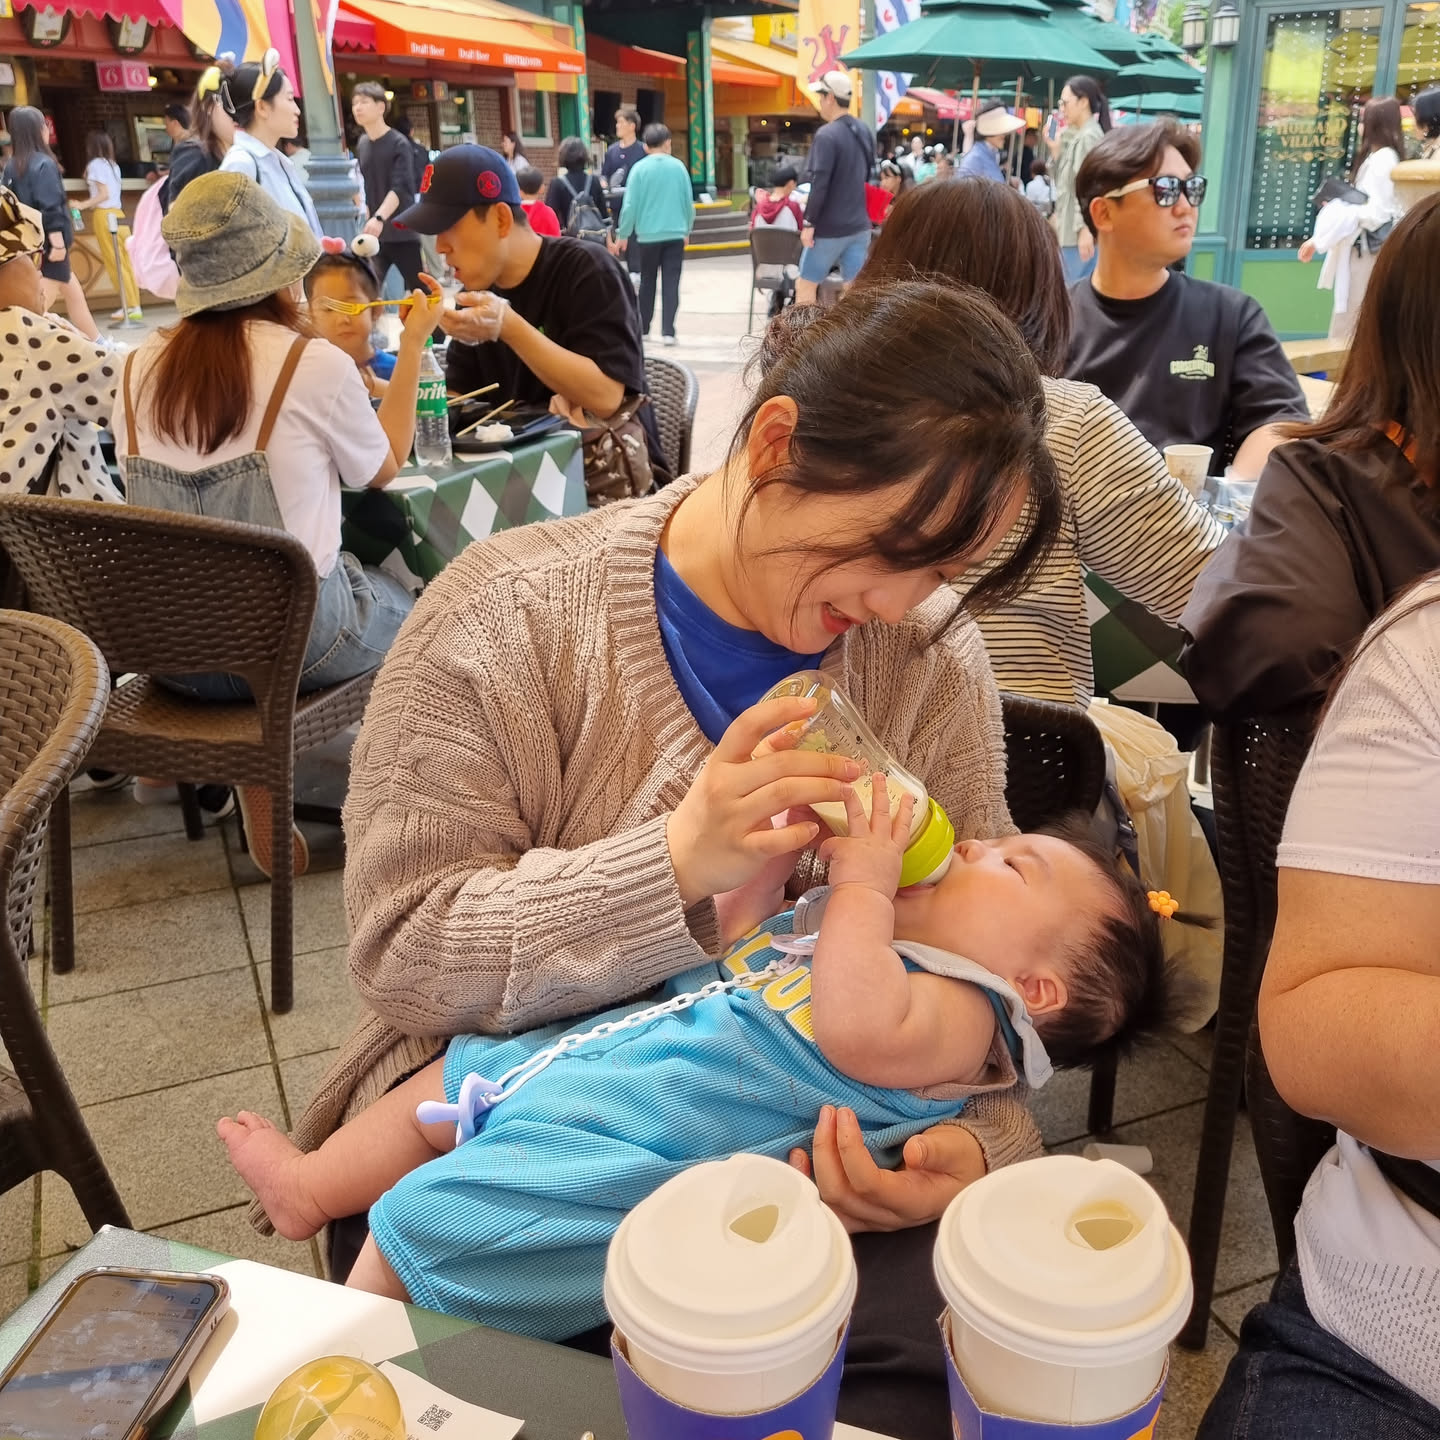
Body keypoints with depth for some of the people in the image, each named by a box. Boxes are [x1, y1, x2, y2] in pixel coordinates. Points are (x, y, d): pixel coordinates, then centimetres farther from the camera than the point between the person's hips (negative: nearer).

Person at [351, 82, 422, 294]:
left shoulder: (399, 144, -11)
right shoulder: (362, 144, 8)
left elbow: (400, 188, -23)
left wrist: (380, 218, -37)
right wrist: (369, 219, 11)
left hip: (402, 232, -5)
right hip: (374, 233, 6)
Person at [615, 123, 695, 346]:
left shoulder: (639, 168, -4)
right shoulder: (679, 166, 1)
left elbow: (630, 205, -5)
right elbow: (689, 202, 6)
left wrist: (623, 234, 5)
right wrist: (687, 229, 20)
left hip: (648, 235, 0)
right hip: (675, 234, 0)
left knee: (647, 282, 14)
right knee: (671, 283, 1)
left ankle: (643, 328, 22)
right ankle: (668, 331, -5)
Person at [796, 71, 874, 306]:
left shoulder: (827, 135, -15)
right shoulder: (865, 134, 9)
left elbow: (819, 184, -20)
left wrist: (809, 223, -16)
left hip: (830, 228, -7)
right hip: (860, 226, 7)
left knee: (805, 286, 6)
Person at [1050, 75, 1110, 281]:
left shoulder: (1090, 137, -12)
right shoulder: (1072, 136, 17)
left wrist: (1084, 229, -24)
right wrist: (1056, 152, 9)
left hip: (1081, 233, -10)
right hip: (1068, 231, 10)